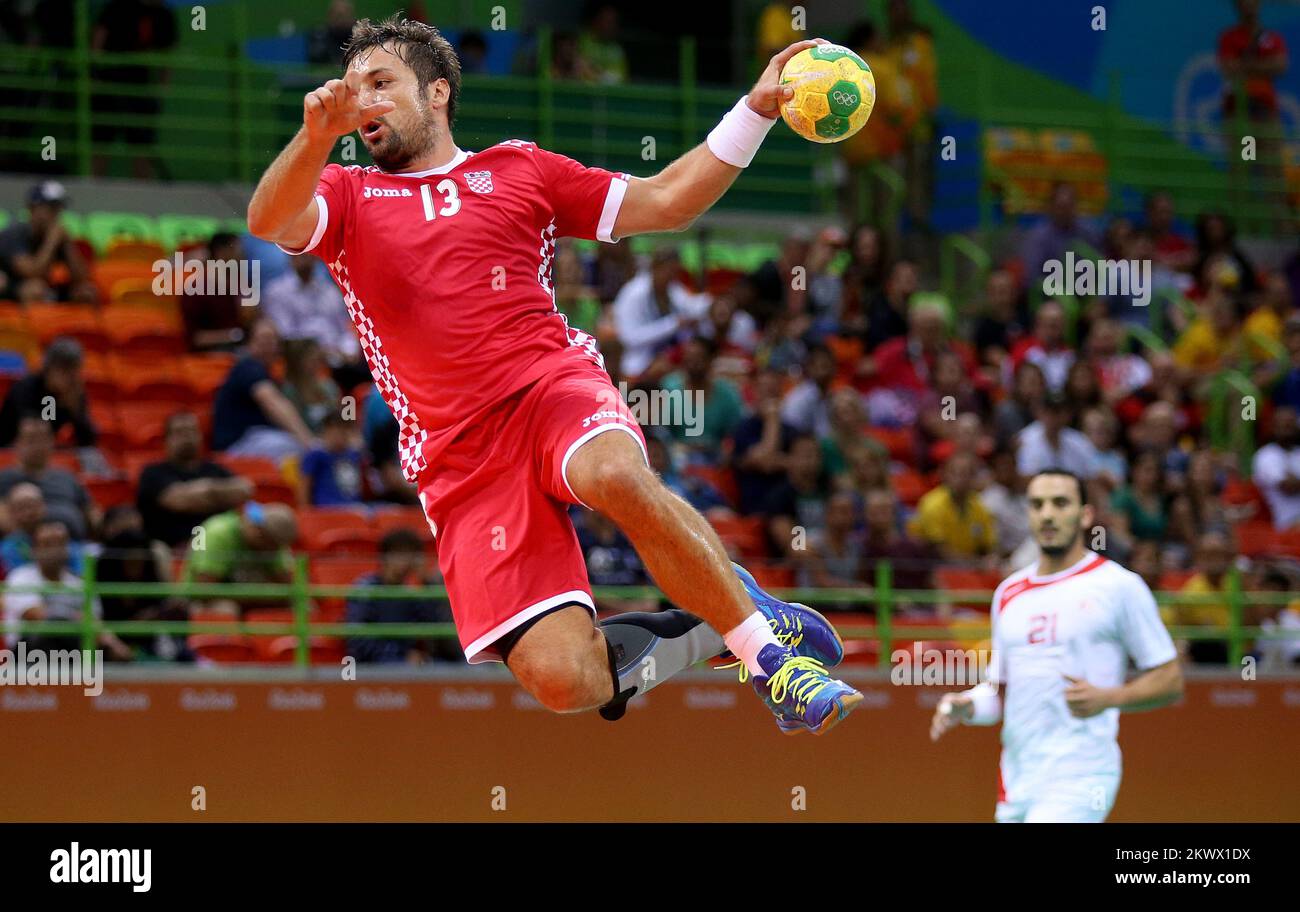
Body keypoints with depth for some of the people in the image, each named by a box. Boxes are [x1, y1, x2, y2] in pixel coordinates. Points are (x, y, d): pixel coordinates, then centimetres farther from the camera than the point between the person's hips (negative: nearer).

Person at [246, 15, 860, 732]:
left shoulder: (517, 170, 20)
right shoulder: (346, 197, 17)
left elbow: (666, 202, 21)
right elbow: (269, 222, -6)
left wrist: (757, 108, 11)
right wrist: (316, 138, -25)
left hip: (553, 385, 0)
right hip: (459, 458, 0)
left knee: (615, 475, -40)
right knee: (562, 681, -21)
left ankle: (768, 646, -21)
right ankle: (704, 631, 10)